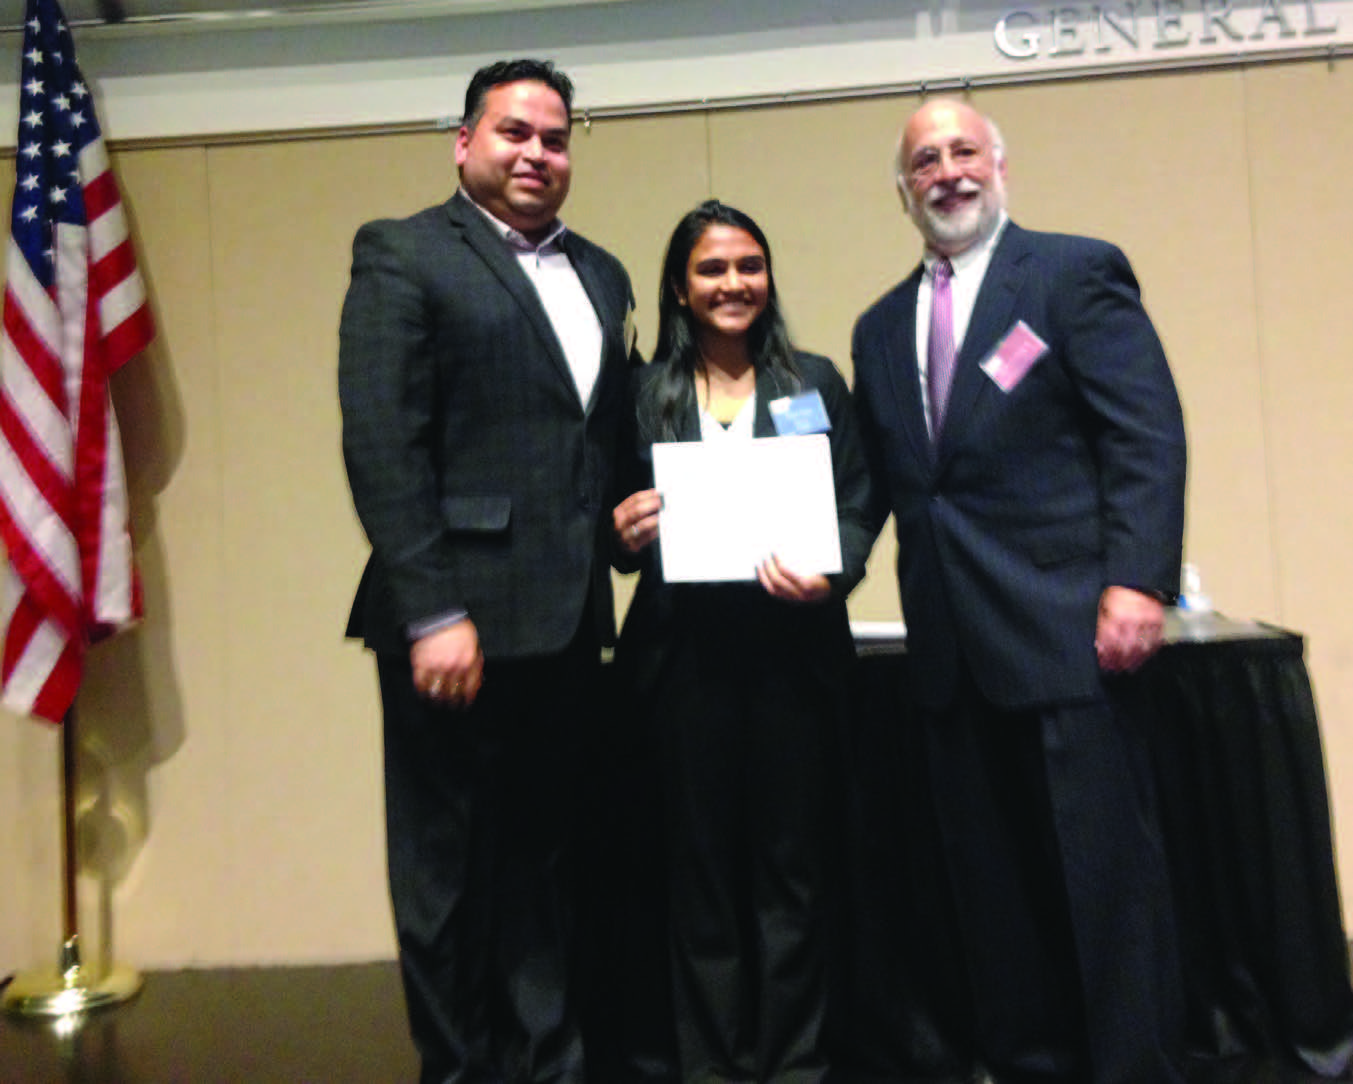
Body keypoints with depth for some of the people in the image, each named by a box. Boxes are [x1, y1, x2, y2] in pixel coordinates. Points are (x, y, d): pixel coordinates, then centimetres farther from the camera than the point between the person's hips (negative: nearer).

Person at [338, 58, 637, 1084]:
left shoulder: (601, 274, 18)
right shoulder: (401, 254, -1)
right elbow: (381, 446, -11)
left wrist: (621, 527, 3)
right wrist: (431, 612, -17)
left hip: (567, 622, 6)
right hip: (457, 618, -6)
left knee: (548, 860, 16)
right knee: (451, 871, 8)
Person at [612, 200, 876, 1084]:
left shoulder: (815, 382, 9)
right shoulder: (644, 392, 8)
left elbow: (859, 507, 3)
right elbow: (623, 519, 8)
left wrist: (830, 577, -15)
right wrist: (624, 530, -14)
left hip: (795, 646, 0)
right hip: (685, 653, 0)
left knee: (793, 860, 7)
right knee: (702, 861, 8)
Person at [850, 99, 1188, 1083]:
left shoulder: (1079, 272, 2)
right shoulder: (882, 328, 17)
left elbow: (1148, 435, -7)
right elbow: (877, 479, 15)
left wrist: (1137, 579, -16)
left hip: (1066, 631, -5)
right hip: (954, 649, 5)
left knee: (1108, 874, 2)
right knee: (993, 884, 12)